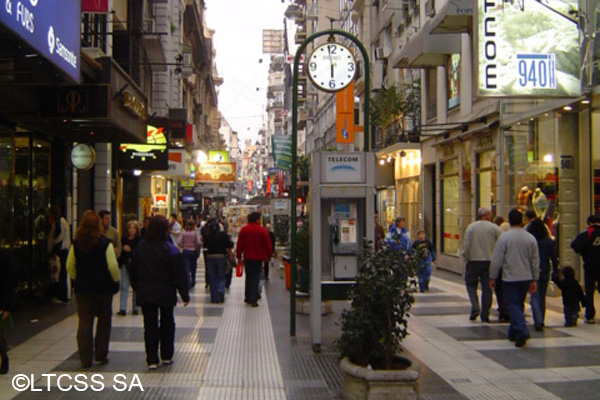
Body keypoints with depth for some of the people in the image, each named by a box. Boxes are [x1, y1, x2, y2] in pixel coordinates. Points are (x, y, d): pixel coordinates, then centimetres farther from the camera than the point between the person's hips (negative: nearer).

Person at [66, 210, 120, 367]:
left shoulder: (76, 243, -1)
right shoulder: (105, 243, -12)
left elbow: (70, 266, 4)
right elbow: (113, 266, -15)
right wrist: (115, 281, 0)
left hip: (82, 288, 3)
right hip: (103, 287, -3)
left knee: (84, 322, 6)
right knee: (104, 321, 12)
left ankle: (85, 359, 5)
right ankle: (101, 355, 18)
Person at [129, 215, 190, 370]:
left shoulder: (140, 248, -1)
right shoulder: (171, 250, -14)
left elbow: (133, 272, 9)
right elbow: (180, 275, -13)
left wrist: (137, 288, 23)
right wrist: (185, 295, -6)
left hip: (145, 294, 2)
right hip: (166, 294, -2)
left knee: (150, 326, 5)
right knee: (167, 324, 15)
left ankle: (152, 360, 2)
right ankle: (167, 356, 22)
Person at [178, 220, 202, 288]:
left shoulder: (183, 233, -4)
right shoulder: (195, 233, -8)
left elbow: (179, 242, -13)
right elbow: (199, 243, -20)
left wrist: (183, 247, 2)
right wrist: (198, 249, -4)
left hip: (185, 251, 0)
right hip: (193, 251, 0)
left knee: (186, 268, -1)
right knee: (193, 268, 18)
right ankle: (193, 282, 32)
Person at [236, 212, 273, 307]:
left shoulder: (243, 230, 1)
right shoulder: (262, 230, -7)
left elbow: (239, 244, 4)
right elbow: (268, 244, -4)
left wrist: (239, 256, 11)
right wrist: (269, 256, 8)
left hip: (247, 257, 3)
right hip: (258, 257, -3)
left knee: (248, 277, 16)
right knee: (256, 278, -1)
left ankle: (248, 297, 22)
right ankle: (253, 300, -5)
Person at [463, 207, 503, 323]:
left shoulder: (471, 227, -3)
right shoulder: (494, 228, -1)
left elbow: (467, 245, -7)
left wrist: (465, 257, 5)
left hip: (473, 261, -1)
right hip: (489, 261, 1)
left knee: (471, 285, 12)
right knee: (487, 288, 8)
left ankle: (475, 307, -8)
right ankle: (485, 315, 9)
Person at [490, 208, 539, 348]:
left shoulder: (504, 237, -10)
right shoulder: (531, 238, 3)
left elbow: (496, 260, -9)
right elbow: (536, 261, 7)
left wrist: (493, 277, 1)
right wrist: (534, 280, 14)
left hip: (510, 278, -5)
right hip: (526, 277, 5)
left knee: (512, 305, -2)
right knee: (519, 304, 16)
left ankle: (521, 331, -21)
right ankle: (513, 333, 26)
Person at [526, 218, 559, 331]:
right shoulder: (549, 241, 0)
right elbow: (554, 258, 4)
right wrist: (555, 271, 13)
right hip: (545, 271, 3)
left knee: (534, 297, -2)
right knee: (542, 297, 16)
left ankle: (538, 321, -17)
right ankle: (541, 321, 23)